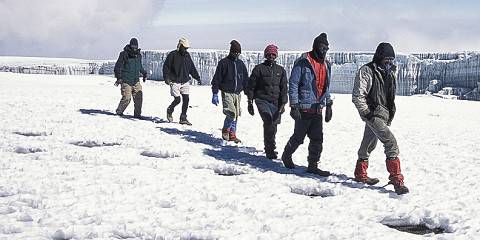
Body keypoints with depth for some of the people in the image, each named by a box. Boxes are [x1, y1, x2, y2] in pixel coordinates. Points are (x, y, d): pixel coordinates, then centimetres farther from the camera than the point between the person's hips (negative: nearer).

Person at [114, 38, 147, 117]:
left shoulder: (138, 55, 10)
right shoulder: (124, 54, -9)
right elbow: (117, 67, -9)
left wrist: (144, 73, 29)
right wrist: (118, 77, -18)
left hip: (136, 81, 5)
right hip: (126, 81, -5)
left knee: (139, 97, -5)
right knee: (126, 98, -10)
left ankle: (137, 114, 4)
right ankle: (119, 111, 12)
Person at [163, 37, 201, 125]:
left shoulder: (187, 55, 11)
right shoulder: (172, 55, -6)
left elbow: (192, 68, 19)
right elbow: (166, 67, -6)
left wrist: (197, 78, 15)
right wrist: (166, 78, -18)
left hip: (185, 82, 5)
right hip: (175, 82, -5)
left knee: (186, 99, -2)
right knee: (177, 100, -7)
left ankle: (183, 118, 7)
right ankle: (169, 111, 23)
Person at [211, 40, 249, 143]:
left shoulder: (241, 64, 13)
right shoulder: (224, 63, -2)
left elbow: (246, 80, 19)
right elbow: (216, 79, -2)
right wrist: (215, 94, -7)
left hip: (237, 93, 5)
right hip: (227, 92, -5)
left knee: (236, 115, 5)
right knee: (231, 113, -17)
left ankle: (232, 134, 17)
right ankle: (225, 130, 6)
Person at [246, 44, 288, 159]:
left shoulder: (280, 70, 13)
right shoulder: (259, 68, 4)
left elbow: (284, 88, 12)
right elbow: (251, 86, 7)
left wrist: (283, 104, 2)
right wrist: (250, 103, 4)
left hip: (275, 102, 3)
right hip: (262, 100, -3)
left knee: (273, 125, 4)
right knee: (269, 122, -20)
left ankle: (269, 148, 20)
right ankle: (270, 149, -19)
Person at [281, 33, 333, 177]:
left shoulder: (326, 65, 13)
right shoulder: (303, 63, -10)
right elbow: (293, 84, -10)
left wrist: (328, 105, 17)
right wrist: (294, 106, -15)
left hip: (318, 109, 6)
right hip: (304, 109, -6)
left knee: (317, 139, 3)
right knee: (298, 137, 4)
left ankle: (313, 166, 12)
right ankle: (286, 156, 29)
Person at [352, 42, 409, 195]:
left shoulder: (391, 72, 13)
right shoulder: (367, 71, -12)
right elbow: (357, 96, -15)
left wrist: (391, 113, 20)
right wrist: (366, 112, -17)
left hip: (384, 114, 9)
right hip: (373, 113, -9)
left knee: (369, 144, 21)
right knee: (391, 143, -20)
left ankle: (360, 174, 36)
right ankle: (397, 180, -20)